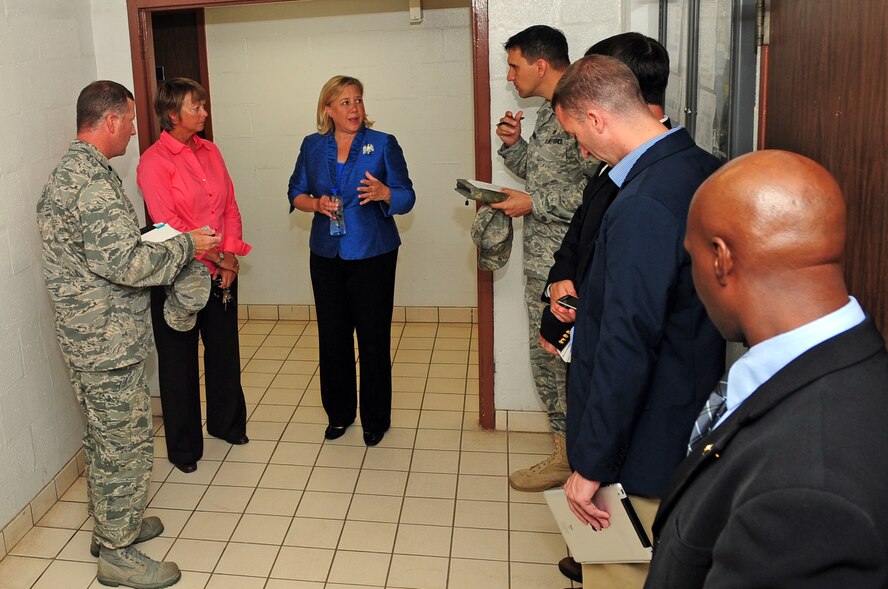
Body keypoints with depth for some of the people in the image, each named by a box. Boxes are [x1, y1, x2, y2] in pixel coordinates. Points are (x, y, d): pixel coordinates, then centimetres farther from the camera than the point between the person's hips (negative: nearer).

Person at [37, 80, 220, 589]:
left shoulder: (69, 170, 12)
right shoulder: (93, 182, -23)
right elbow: (126, 264, -27)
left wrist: (155, 240, 13)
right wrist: (186, 245, -15)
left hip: (89, 337, 11)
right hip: (109, 342, -11)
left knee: (105, 438, 22)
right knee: (126, 443, 2)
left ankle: (111, 524, 38)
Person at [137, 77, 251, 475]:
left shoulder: (210, 152, 7)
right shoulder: (154, 162, -12)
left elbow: (230, 206, 7)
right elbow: (168, 225, -17)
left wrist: (231, 254, -7)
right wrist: (215, 257, -13)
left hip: (222, 271, 6)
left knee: (225, 349, 17)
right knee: (179, 360, 7)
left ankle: (227, 423, 39)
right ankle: (183, 447, 22)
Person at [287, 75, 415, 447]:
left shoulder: (383, 144, -2)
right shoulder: (312, 146, 7)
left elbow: (406, 198, -4)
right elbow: (296, 192, 12)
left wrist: (384, 193, -26)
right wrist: (315, 203, -10)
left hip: (373, 254, -3)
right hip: (326, 255, 3)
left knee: (373, 338, 0)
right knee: (332, 336, 8)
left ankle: (376, 419, 16)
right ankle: (339, 413, 26)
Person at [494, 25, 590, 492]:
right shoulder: (549, 112, 14)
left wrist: (532, 204, -17)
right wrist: (514, 145, 6)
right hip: (544, 260, 10)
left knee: (554, 358, 0)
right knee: (550, 356, 16)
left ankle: (568, 457, 16)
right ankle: (568, 448, 29)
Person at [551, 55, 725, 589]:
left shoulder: (642, 206, -27)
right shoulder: (705, 170, 1)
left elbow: (626, 348, -27)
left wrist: (592, 465, -18)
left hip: (642, 447, -9)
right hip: (690, 421, 9)